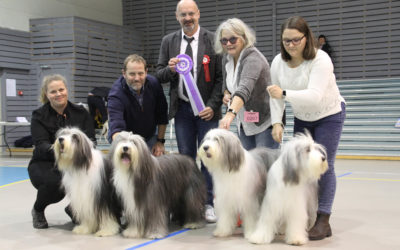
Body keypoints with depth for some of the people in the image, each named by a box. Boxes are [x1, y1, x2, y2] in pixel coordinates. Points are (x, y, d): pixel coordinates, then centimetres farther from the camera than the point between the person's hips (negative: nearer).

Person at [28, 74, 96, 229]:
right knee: (55, 183, -35)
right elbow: (41, 145, -18)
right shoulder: (39, 116, -4)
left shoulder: (80, 113, 4)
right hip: (45, 164, -2)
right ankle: (38, 210, 2)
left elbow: (91, 139, -4)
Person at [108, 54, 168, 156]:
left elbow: (162, 115, -4)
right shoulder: (116, 94, -31)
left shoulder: (154, 84, -18)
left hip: (149, 137, 3)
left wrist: (160, 141, -4)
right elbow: (116, 127, -44)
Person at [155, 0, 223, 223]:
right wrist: (169, 69, -15)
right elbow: (160, 75, 9)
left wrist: (212, 105, -13)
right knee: (186, 156, 6)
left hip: (206, 108, -3)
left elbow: (221, 77, -4)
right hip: (181, 108, 3)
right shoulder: (169, 42, 8)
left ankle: (208, 204, 8)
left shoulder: (213, 41, -3)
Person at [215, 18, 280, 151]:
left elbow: (244, 88, -38)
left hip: (265, 121, -8)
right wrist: (226, 94, -2)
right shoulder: (226, 59, 4)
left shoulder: (253, 58, -22)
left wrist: (231, 113, -52)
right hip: (244, 123, 8)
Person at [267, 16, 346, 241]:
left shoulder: (320, 60, -29)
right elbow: (276, 96, -4)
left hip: (329, 115, -6)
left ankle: (323, 222, -8)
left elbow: (315, 96, -40)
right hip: (302, 119, 6)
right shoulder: (278, 62, -11)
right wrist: (277, 123, -15)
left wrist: (284, 94, -52)